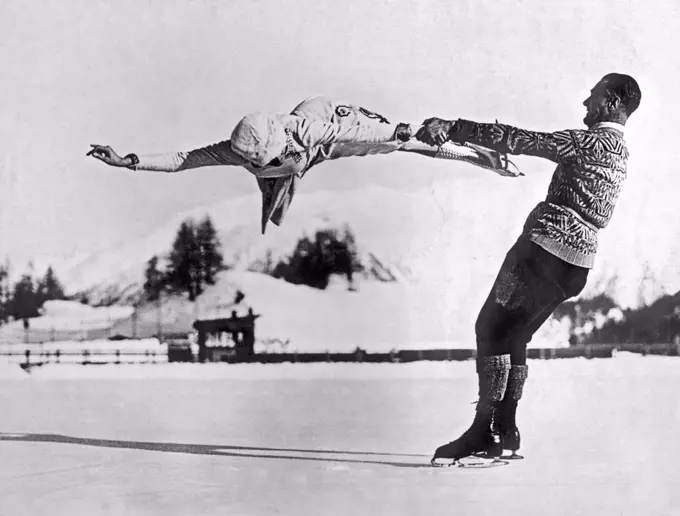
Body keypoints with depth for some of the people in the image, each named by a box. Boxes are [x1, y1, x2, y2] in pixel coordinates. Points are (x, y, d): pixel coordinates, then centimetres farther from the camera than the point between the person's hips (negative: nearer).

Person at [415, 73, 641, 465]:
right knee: (514, 338, 14)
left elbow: (523, 141, -15)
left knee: (491, 328, -5)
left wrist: (455, 128, -15)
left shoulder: (593, 141, -9)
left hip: (547, 246, -9)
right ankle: (505, 433, 14)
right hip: (578, 261, 9)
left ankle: (484, 431, -9)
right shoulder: (619, 152, 20)